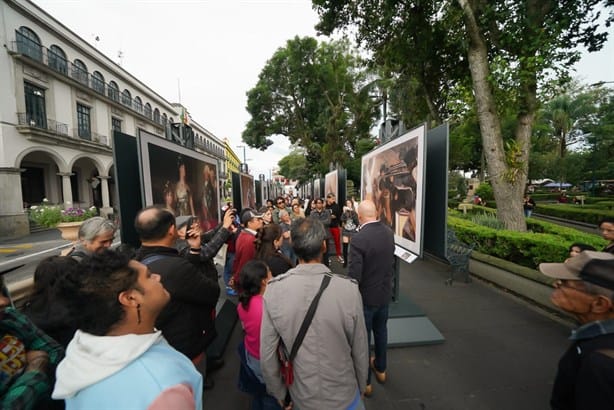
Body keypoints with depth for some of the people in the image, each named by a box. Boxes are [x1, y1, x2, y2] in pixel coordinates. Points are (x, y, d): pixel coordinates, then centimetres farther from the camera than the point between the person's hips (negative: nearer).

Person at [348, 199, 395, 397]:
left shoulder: (359, 239, -29)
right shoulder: (389, 232, -8)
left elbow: (354, 275, -25)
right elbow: (391, 261, 6)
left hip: (366, 296, -6)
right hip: (384, 292, 6)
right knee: (381, 331, 26)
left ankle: (365, 381, 34)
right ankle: (380, 369, 49)